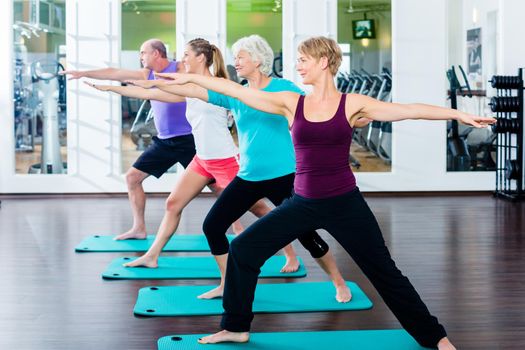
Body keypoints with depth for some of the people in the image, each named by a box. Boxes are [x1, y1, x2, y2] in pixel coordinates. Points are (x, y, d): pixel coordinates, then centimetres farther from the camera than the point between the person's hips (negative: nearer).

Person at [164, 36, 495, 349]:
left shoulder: (352, 104, -5)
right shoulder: (291, 103, 1)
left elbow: (409, 109, -10)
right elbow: (237, 91, 2)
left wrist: (458, 114, -17)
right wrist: (192, 77, 2)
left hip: (345, 203, -3)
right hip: (303, 204, 3)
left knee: (384, 272, 3)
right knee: (243, 248, -3)